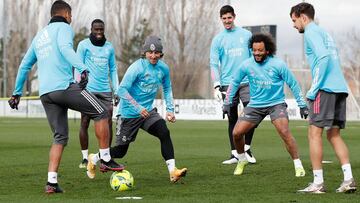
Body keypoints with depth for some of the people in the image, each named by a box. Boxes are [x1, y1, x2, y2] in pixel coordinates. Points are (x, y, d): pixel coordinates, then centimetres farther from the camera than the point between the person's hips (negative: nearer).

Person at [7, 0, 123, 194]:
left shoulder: (39, 35, 26)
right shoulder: (64, 27, 4)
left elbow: (24, 65, 29)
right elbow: (65, 48, -19)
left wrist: (17, 93, 35)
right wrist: (83, 69, -32)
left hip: (45, 94, 7)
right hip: (64, 87, -7)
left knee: (60, 137, 12)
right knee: (101, 113, 7)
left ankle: (51, 182, 0)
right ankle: (106, 160, 8)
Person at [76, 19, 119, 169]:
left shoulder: (109, 47, 13)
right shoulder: (84, 45, 1)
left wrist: (116, 90, 12)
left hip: (105, 90, 3)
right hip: (88, 90, -3)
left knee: (108, 122, -3)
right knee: (85, 123, -1)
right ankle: (85, 158, 6)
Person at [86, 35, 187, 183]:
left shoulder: (163, 68, 0)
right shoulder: (137, 67, -19)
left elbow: (167, 89, 17)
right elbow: (122, 90, -22)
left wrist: (170, 109, 6)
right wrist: (138, 108, -29)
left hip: (148, 111, 5)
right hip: (129, 113, -5)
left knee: (164, 133, -22)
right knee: (120, 151, 5)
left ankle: (172, 171, -23)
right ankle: (94, 159, 33)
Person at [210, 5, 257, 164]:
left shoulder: (246, 35, 8)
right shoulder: (217, 39, 6)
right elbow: (214, 64, 3)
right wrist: (216, 86, -7)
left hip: (246, 82, 0)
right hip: (228, 84, 0)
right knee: (232, 119, 4)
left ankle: (247, 148, 8)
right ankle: (235, 153, 9)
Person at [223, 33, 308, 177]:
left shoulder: (278, 64, -13)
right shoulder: (246, 65, -6)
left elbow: (293, 84, -3)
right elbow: (234, 82, 10)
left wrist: (302, 105, -2)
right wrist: (227, 103, 10)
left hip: (276, 104, -3)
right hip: (255, 105, 3)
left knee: (284, 132, -25)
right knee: (236, 133, -5)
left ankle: (298, 165, -14)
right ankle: (242, 160, 23)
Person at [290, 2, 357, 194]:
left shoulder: (311, 32, -4)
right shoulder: (324, 33, 25)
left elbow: (323, 58, -18)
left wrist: (313, 90, -15)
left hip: (325, 89, -9)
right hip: (340, 88, 9)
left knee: (315, 133, -5)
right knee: (334, 135, 11)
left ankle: (318, 183, -6)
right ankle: (348, 179, 1)